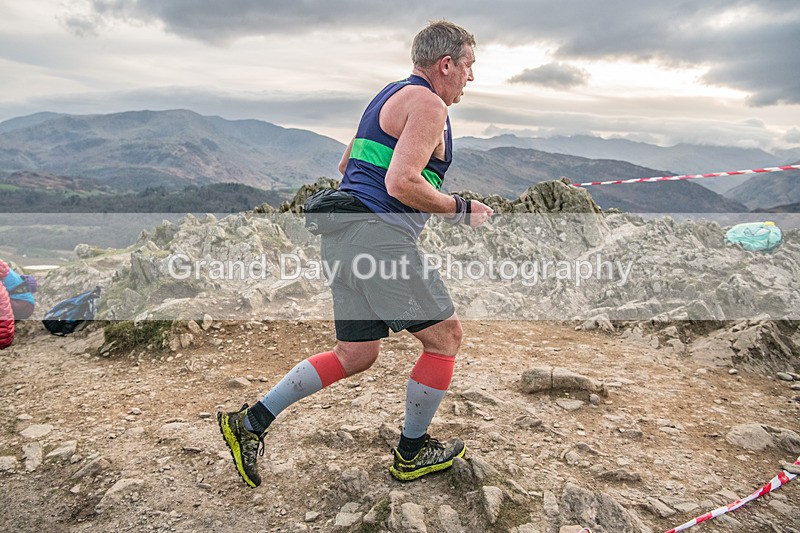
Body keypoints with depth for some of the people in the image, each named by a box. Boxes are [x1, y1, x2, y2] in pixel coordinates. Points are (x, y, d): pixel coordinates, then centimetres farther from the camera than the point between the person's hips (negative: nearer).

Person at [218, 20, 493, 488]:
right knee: (445, 335, 4)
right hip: (378, 235, -10)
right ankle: (411, 454, 17)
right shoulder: (428, 104, -6)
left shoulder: (390, 97, 26)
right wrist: (460, 210, -6)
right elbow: (402, 183, -19)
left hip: (343, 236, 10)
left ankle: (252, 421, 18)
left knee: (356, 354, 15)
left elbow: (347, 168, 31)